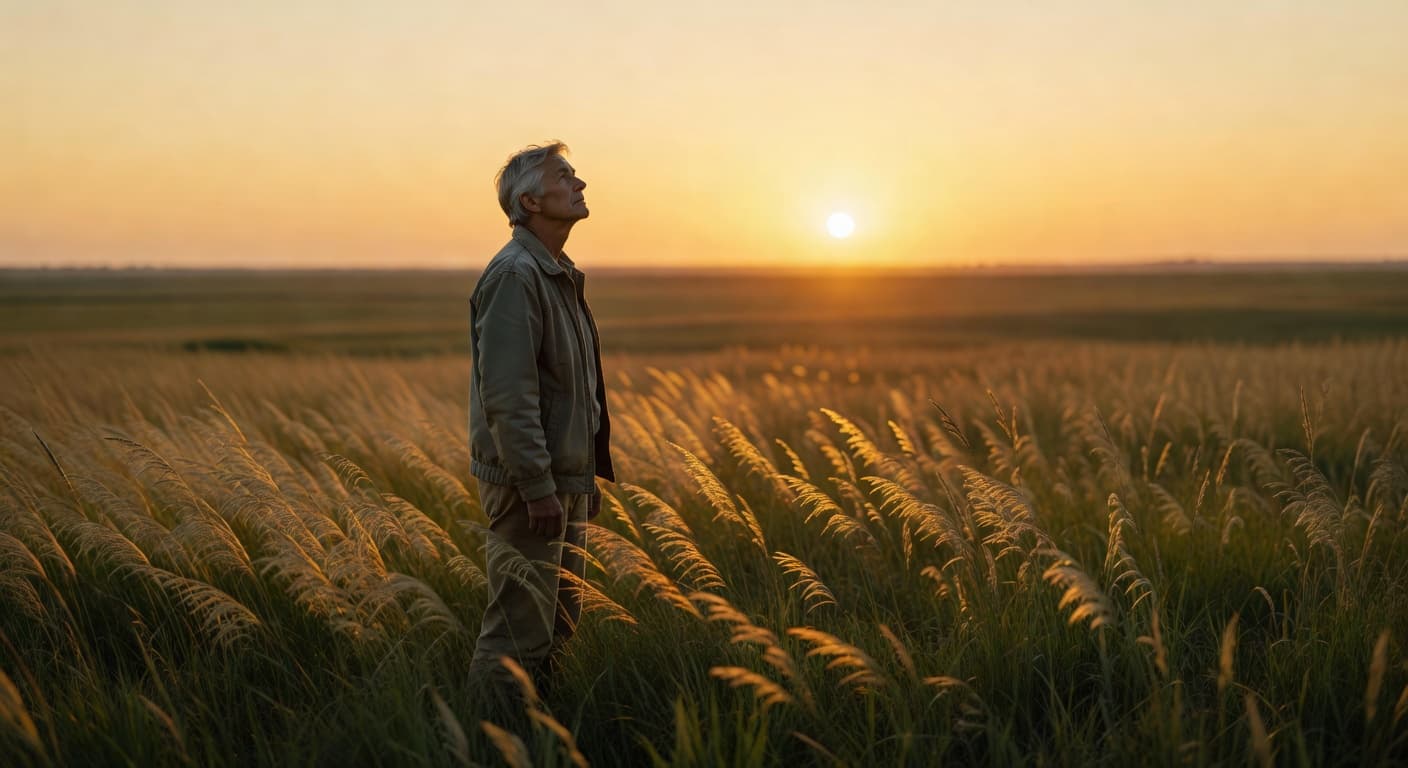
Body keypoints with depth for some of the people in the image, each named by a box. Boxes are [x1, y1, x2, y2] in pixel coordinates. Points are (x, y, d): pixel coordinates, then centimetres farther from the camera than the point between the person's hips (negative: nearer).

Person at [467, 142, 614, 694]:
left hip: (564, 480, 10)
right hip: (529, 484, -10)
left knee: (560, 626, 17)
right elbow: (506, 394, -23)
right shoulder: (513, 275, -16)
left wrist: (587, 475, 20)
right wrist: (539, 488, -24)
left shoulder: (560, 275, 16)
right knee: (519, 632, -5)